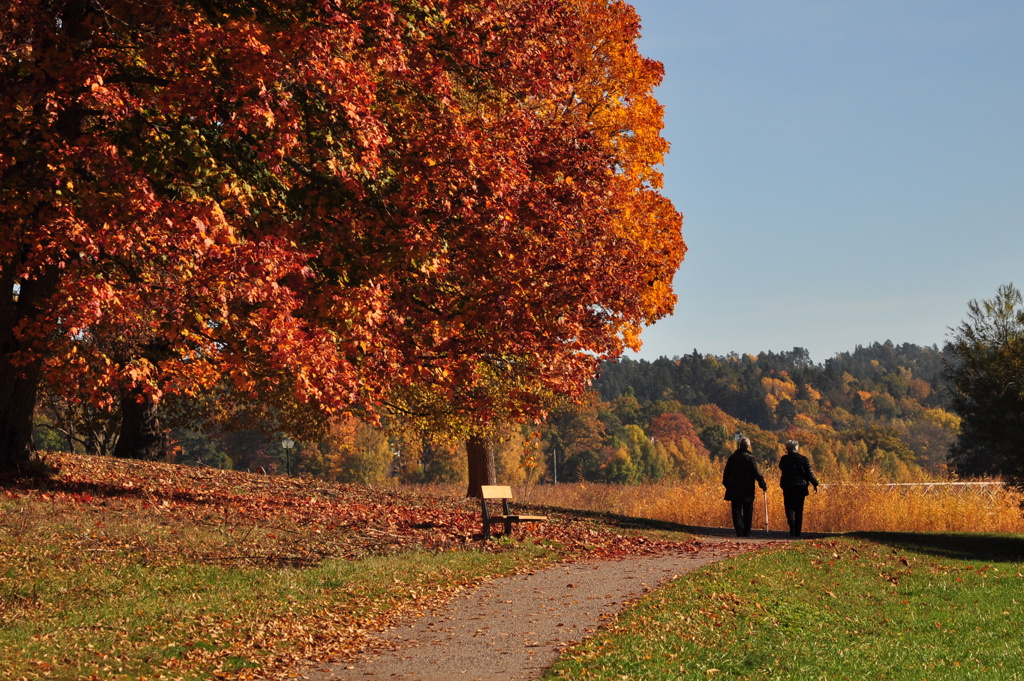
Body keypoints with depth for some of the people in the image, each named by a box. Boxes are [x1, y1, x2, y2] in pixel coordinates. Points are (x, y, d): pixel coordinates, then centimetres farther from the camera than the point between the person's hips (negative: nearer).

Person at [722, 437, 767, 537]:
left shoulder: (732, 457, 4)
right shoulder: (750, 458, -7)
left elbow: (726, 473, 10)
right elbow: (756, 473, -9)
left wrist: (726, 484, 22)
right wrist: (763, 484, 0)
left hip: (734, 490, 2)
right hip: (748, 490, -2)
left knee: (736, 510, 1)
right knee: (748, 512, 9)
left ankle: (739, 530, -16)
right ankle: (746, 532, 9)